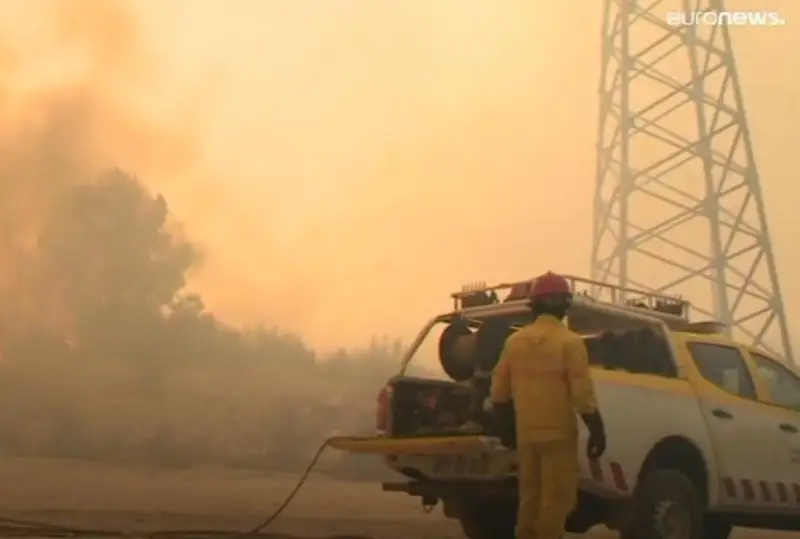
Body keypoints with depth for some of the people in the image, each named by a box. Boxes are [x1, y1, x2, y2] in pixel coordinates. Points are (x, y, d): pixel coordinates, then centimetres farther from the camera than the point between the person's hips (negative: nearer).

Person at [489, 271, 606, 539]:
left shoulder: (514, 341, 7)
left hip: (525, 435, 6)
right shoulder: (569, 342, -9)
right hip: (558, 434, -5)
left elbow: (499, 392, 10)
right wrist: (597, 431, -5)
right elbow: (583, 395, -13)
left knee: (529, 500, 13)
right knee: (556, 500, -3)